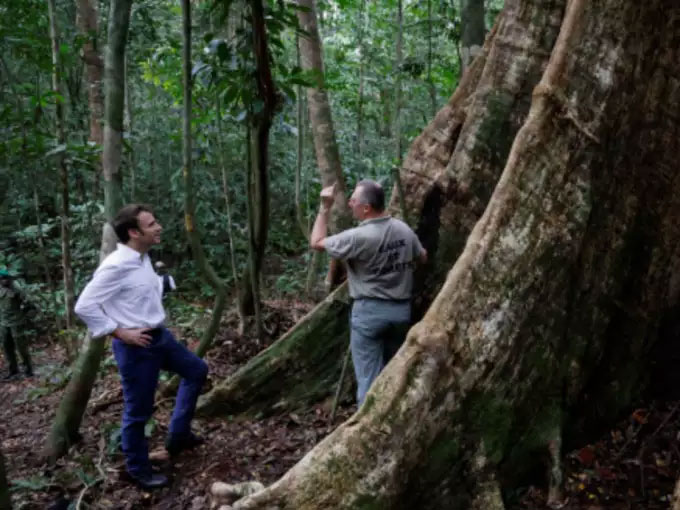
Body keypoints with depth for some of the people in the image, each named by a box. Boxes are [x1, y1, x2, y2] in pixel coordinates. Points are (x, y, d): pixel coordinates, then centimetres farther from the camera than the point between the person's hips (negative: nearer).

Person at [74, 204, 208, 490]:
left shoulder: (143, 259, 4)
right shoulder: (117, 265, -23)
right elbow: (84, 306, -23)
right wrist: (120, 333, -20)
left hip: (159, 336, 9)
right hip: (136, 346, -9)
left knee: (196, 370, 22)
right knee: (137, 412, 6)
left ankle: (178, 435, 32)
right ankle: (138, 470, 27)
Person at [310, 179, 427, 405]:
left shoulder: (359, 237, -19)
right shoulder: (404, 229, 0)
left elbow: (316, 242, -8)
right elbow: (422, 258, 17)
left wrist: (325, 207, -3)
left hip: (369, 311, -6)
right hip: (401, 309, 6)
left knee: (369, 376, 0)